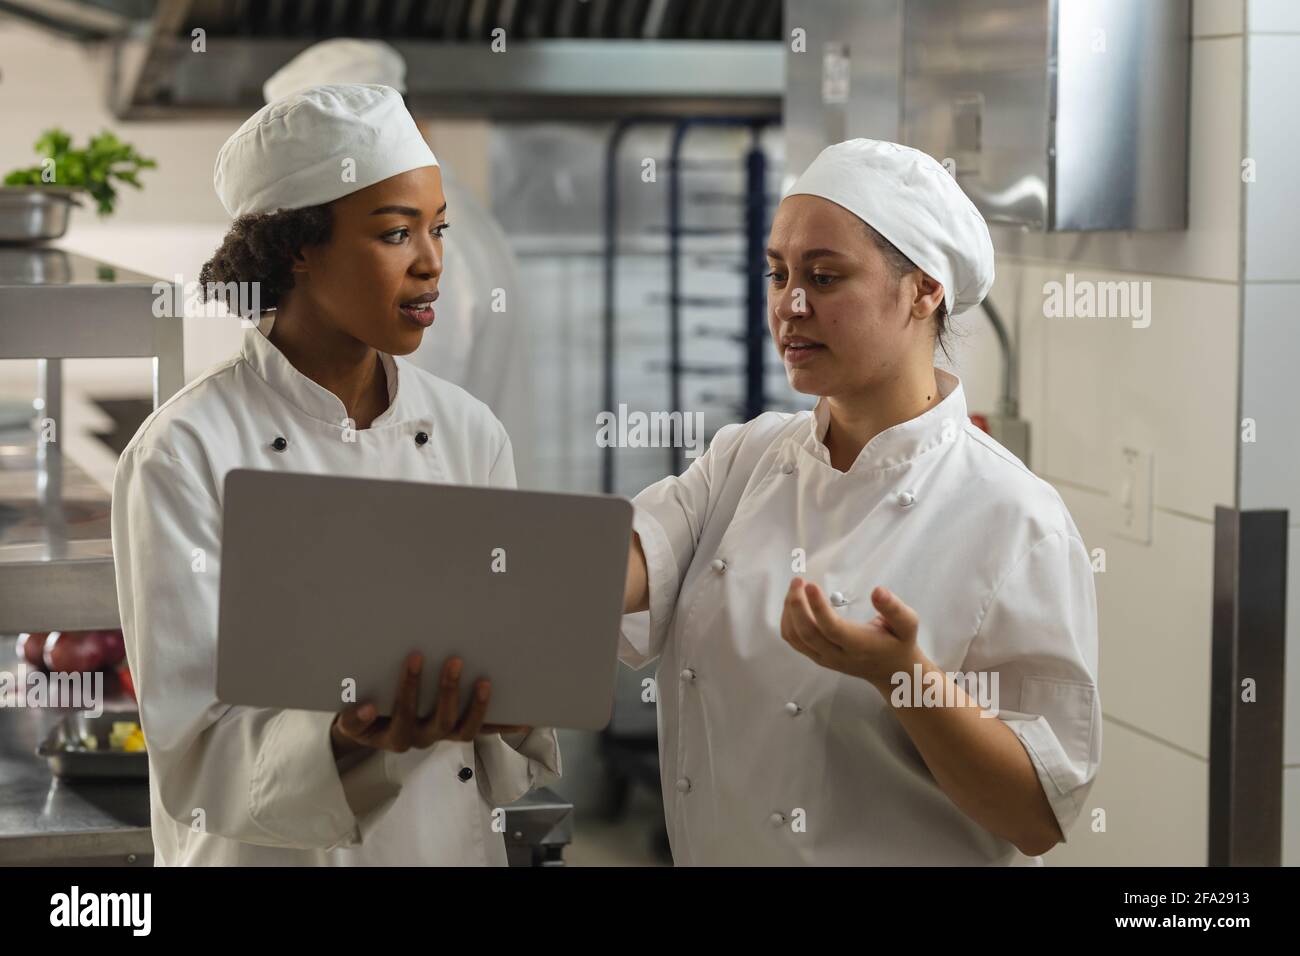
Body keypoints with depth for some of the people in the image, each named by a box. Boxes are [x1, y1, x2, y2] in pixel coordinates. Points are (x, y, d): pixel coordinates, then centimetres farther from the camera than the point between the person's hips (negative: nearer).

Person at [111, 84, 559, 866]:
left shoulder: (470, 434, -1)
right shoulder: (185, 454, -15)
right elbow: (192, 752, -18)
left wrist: (510, 706, -18)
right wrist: (349, 745, -34)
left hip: (459, 839, 4)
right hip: (270, 855, -4)